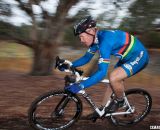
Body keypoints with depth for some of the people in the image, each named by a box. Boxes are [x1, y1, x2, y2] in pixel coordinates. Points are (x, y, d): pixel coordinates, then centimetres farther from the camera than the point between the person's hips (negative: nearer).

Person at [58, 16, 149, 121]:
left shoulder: (105, 40, -32)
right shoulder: (96, 39, -3)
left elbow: (102, 72, -36)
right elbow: (86, 57, 11)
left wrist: (81, 86, -39)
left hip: (139, 57, -10)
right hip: (127, 57, 10)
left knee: (113, 78, -25)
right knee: (113, 81, 11)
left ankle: (120, 101, 3)